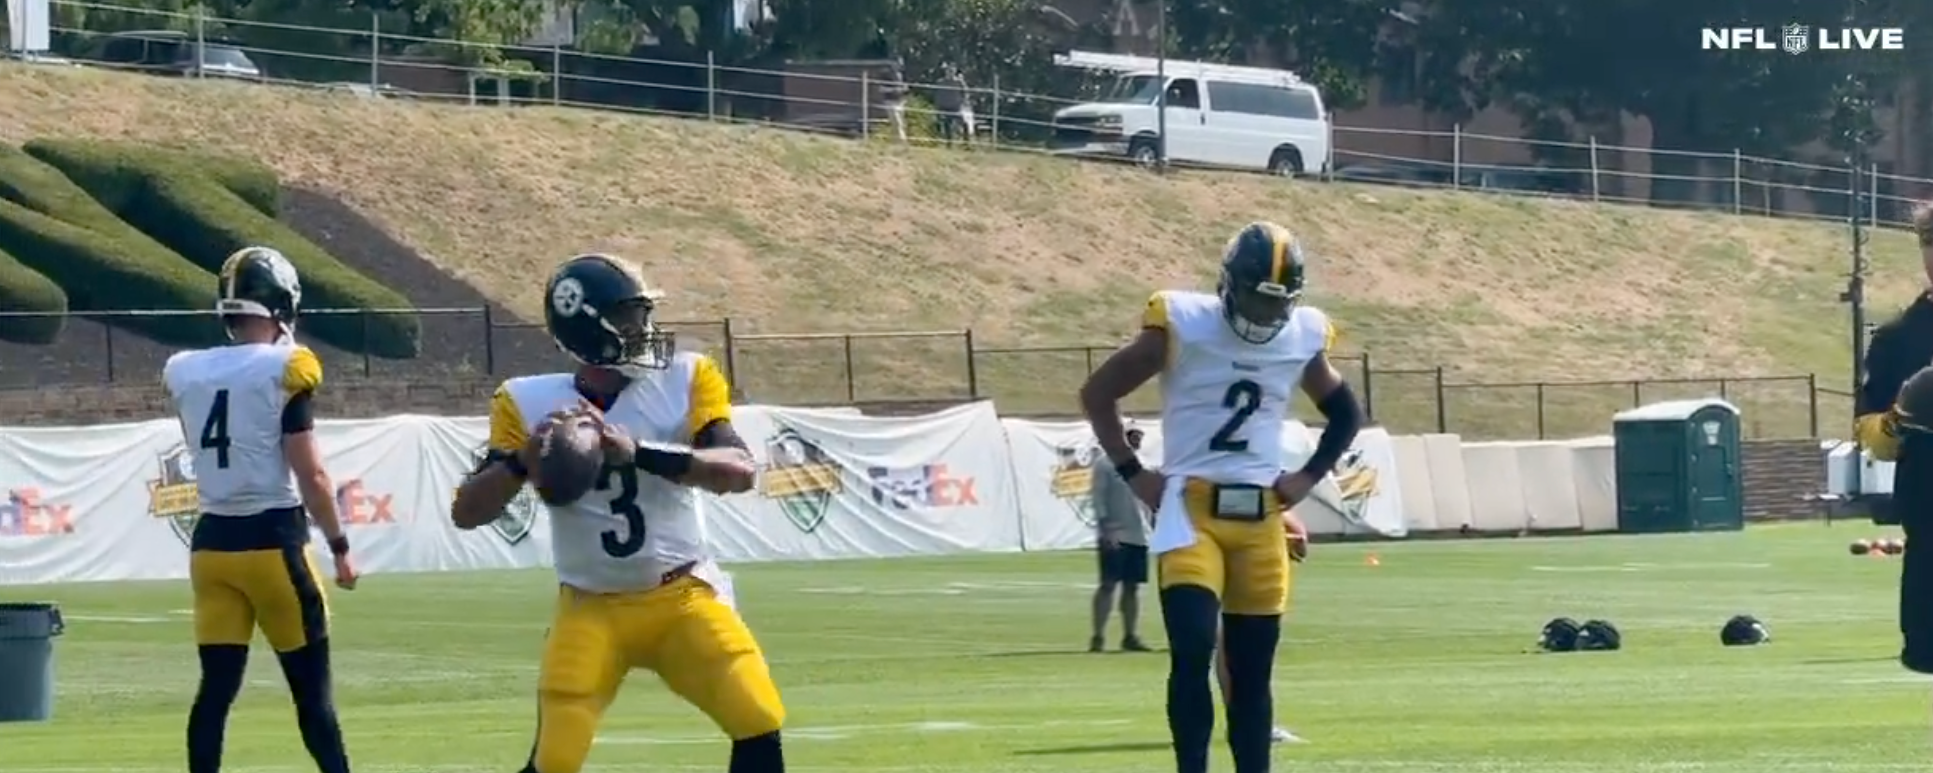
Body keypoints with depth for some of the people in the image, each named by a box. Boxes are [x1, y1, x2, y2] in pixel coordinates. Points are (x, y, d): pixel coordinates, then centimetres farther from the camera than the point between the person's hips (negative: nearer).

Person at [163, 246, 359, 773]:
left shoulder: (184, 373, 5)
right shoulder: (283, 371, -12)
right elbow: (309, 475, -13)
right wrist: (339, 546, -3)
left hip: (212, 541, 5)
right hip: (272, 540, -5)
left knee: (217, 686, 5)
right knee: (311, 685, 3)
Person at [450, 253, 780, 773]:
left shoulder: (684, 380, -6)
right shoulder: (531, 403, -7)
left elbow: (738, 472, -20)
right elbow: (466, 513, -9)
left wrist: (638, 451, -35)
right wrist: (524, 459, -29)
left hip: (684, 598, 1)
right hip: (591, 609, -1)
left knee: (758, 723, -14)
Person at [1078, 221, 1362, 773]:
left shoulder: (1302, 337, 6)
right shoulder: (1182, 326, -7)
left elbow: (1345, 414, 23)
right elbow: (1098, 394, 0)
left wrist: (1309, 476, 9)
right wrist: (1131, 472, -4)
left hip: (1261, 518, 4)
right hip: (1191, 511, -4)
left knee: (1252, 669, 6)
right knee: (1192, 650, -18)